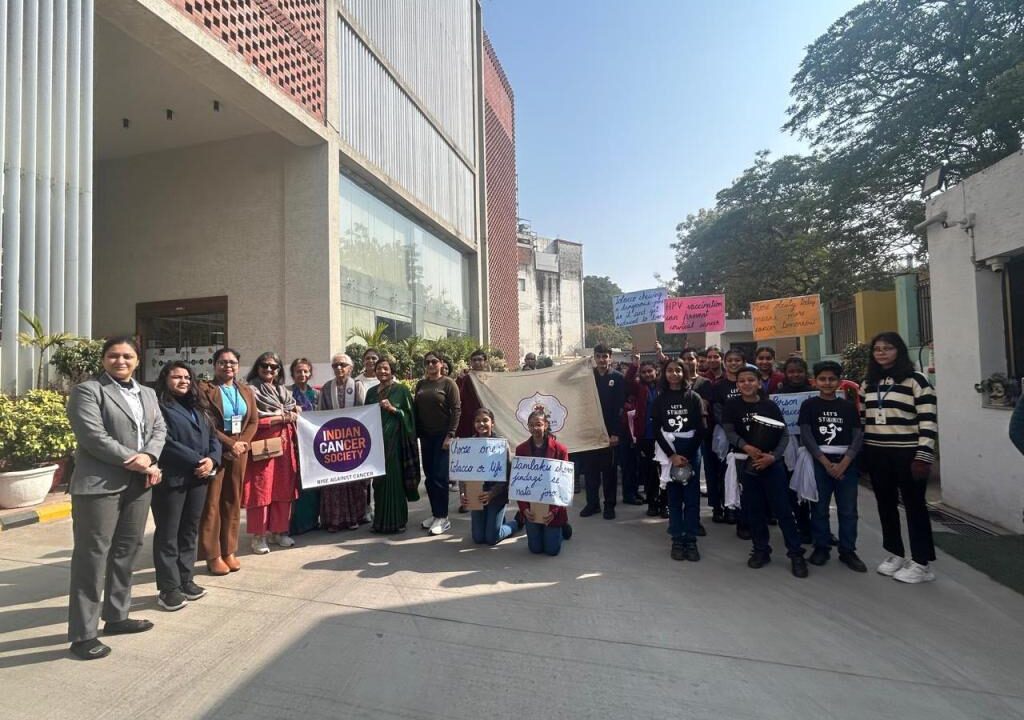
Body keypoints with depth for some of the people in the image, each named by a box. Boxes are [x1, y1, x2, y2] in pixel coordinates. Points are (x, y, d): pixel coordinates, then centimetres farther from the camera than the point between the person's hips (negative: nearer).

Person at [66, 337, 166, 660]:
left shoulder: (148, 394, 16)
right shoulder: (87, 391, -6)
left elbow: (159, 428, 9)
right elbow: (93, 437, -15)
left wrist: (148, 457, -10)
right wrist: (132, 461, -15)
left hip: (138, 484, 7)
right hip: (99, 485, -7)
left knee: (127, 551, 15)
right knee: (92, 557, 0)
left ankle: (116, 616, 29)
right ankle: (82, 634, 11)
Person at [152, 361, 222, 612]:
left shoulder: (198, 406, 16)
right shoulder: (159, 406, -6)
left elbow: (212, 436, 13)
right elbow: (166, 443, -15)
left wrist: (212, 460, -5)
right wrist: (197, 461, -15)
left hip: (199, 477, 7)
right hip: (171, 478, -7)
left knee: (190, 531, 14)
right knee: (168, 534, 4)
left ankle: (185, 580, 25)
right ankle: (168, 588, 12)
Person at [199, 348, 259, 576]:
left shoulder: (246, 390, 12)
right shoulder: (204, 389, -5)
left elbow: (253, 421, 7)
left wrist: (242, 443, -9)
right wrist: (230, 444, -15)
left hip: (239, 451, 5)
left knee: (233, 501, 10)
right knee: (211, 502, 1)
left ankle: (229, 551, 19)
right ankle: (212, 555, 10)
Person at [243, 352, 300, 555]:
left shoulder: (283, 391, 17)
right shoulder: (251, 390, -3)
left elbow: (295, 413, 20)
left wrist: (293, 413, -4)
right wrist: (283, 417, -9)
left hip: (284, 445, 6)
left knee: (283, 489, 6)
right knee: (261, 490, -3)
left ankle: (279, 530, 17)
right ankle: (258, 535, 7)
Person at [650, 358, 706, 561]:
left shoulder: (694, 398, 2)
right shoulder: (659, 400, 4)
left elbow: (701, 430, -2)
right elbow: (656, 431, 0)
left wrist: (686, 456, -8)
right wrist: (671, 455, -11)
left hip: (691, 451, 0)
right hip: (668, 452, 1)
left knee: (692, 496, 1)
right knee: (673, 496, 5)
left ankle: (691, 540, 9)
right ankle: (677, 539, 12)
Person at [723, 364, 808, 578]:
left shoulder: (770, 406, -1)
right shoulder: (731, 406, -2)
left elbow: (784, 435, -2)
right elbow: (729, 432, -10)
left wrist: (773, 456, -17)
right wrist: (746, 447, -28)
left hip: (772, 463, 0)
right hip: (746, 464, 1)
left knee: (783, 509, 0)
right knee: (753, 509, 8)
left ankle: (796, 553, 12)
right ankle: (761, 550, 22)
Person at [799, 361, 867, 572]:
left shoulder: (849, 406, 6)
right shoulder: (809, 405, 1)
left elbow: (858, 436, 0)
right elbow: (806, 436, -5)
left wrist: (844, 463, -13)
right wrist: (826, 462, -13)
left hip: (846, 463, 2)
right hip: (819, 462, -1)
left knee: (848, 509, 6)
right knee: (819, 508, 6)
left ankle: (847, 551, 19)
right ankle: (821, 547, 18)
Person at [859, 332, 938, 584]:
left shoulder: (915, 381, -7)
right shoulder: (868, 384, 10)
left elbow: (928, 422, -11)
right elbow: (861, 419, 15)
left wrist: (923, 456, -15)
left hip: (907, 454, -6)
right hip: (876, 455, 6)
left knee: (914, 506, 3)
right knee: (886, 505, 13)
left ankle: (922, 563, 14)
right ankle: (895, 554, 27)